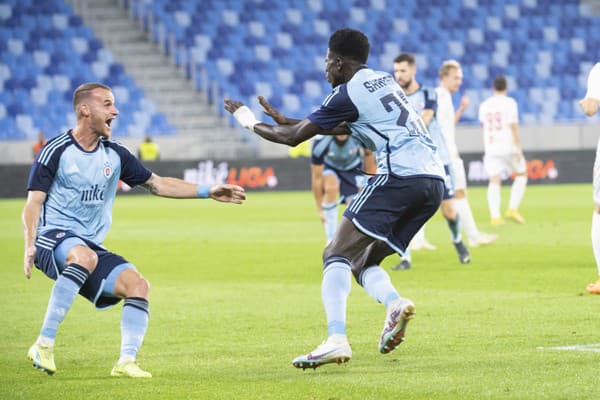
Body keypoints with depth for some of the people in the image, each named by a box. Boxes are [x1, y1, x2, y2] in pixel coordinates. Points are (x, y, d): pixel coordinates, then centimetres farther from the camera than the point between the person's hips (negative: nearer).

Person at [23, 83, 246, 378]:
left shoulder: (114, 154, 12)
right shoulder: (56, 151, -5)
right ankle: (44, 345, -35)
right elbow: (34, 202, -8)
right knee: (84, 256, -39)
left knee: (137, 285, -16)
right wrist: (29, 246, -23)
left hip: (91, 246, 6)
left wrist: (208, 192, 10)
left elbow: (157, 184, 18)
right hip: (53, 237, -6)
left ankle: (126, 362, -17)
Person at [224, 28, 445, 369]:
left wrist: (250, 122, 21)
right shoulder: (384, 81, 25)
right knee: (365, 261, 15)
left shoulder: (349, 93, -1)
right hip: (434, 179, 9)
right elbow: (344, 129, 36)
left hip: (399, 176, -9)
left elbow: (293, 137, 4)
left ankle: (336, 339, -24)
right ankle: (395, 303, -15)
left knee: (337, 255, -6)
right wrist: (284, 119, 39)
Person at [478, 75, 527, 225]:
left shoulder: (484, 105, 9)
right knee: (521, 174, 15)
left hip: (490, 149, 3)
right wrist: (518, 148, -9)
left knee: (494, 181, -1)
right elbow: (513, 126, -10)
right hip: (508, 146, -3)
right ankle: (512, 208, 2)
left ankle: (495, 216, -14)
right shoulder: (509, 103, -4)